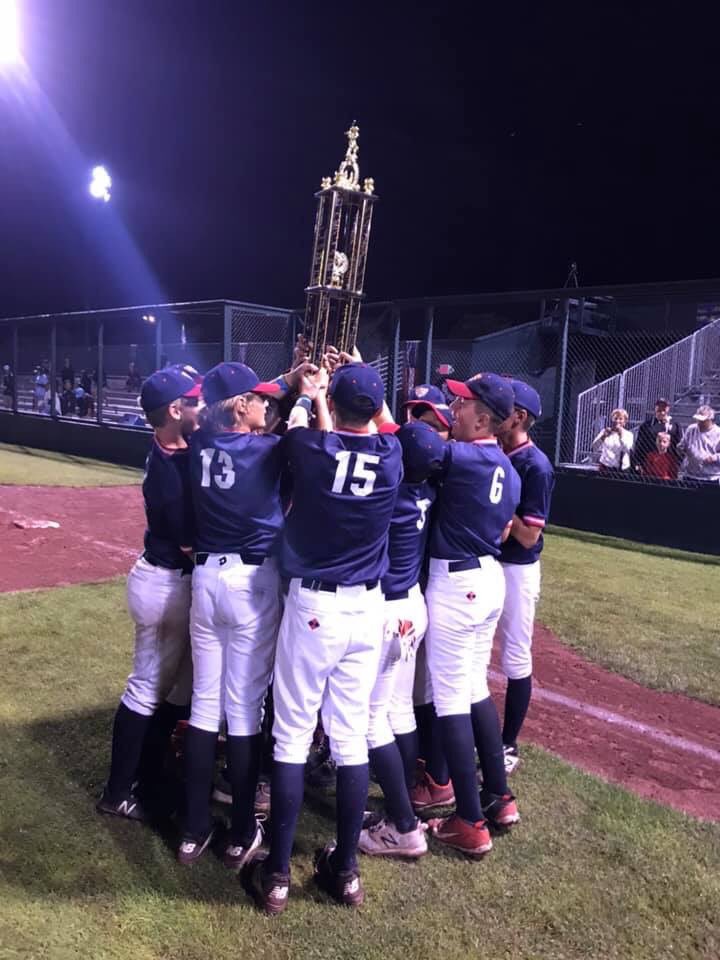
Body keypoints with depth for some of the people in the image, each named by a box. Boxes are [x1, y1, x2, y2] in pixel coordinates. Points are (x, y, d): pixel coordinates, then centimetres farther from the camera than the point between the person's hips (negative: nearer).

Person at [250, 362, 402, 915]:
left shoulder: (311, 450, -12)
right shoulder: (390, 455, -4)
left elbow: (298, 427, 13)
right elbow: (380, 424, 20)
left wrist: (310, 391, 31)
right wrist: (362, 376, 34)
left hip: (312, 605, -3)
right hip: (368, 607, 3)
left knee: (292, 735, 6)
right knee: (351, 737, 10)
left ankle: (277, 874, 17)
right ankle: (346, 870, 24)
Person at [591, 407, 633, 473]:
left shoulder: (628, 435, 5)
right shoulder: (605, 431, 7)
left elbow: (627, 449, -13)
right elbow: (595, 447, -6)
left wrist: (621, 436, -24)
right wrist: (603, 436, -21)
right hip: (605, 467, 0)